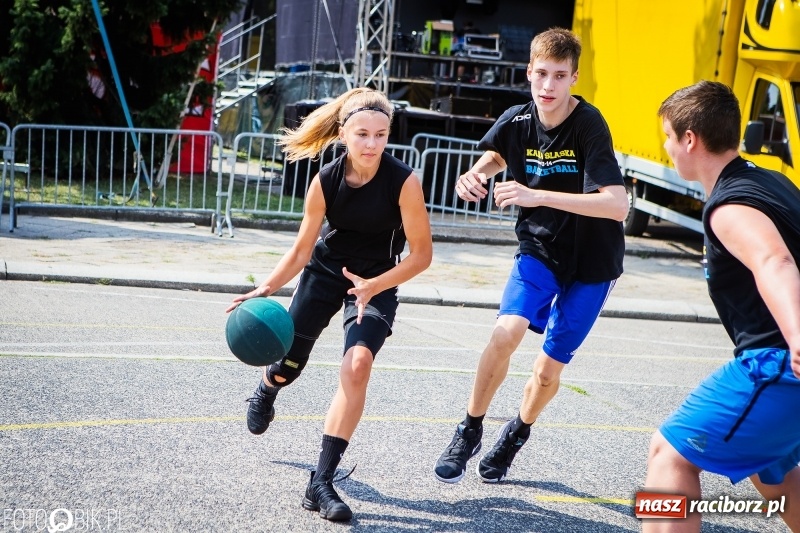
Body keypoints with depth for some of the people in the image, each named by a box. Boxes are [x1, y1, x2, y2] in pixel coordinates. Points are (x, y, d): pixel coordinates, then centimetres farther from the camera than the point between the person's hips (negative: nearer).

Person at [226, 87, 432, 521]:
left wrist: (373, 287, -31)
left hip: (377, 281, -2)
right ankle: (265, 392, 55)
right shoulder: (326, 181, -19)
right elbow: (302, 249, -9)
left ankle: (322, 482, -17)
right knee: (287, 365, 12)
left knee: (357, 365, -25)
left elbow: (421, 254, -20)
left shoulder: (404, 182, -26)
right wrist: (266, 288, -21)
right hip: (324, 271, 2)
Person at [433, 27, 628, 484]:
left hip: (591, 261, -3)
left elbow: (618, 206, -35)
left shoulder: (589, 125, -25)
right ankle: (470, 431, -2)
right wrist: (476, 174, -17)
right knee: (507, 332, -22)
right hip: (539, 248, 3)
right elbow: (495, 156, 9)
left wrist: (538, 195, -42)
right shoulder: (517, 121, -10)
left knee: (549, 368, 2)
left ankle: (517, 434, 33)